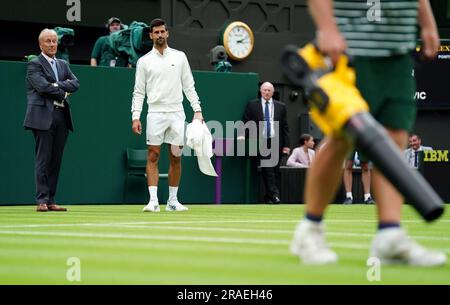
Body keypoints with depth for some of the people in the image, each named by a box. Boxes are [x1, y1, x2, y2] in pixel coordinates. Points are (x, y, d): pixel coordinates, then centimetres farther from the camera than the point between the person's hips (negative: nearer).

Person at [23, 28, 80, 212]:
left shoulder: (63, 65, 21)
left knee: (56, 160, 5)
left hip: (61, 116, 6)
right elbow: (42, 86, -13)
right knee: (43, 159, -7)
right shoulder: (34, 64, 1)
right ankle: (42, 200, -6)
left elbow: (75, 84, 7)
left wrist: (57, 85, -8)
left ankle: (51, 200, 8)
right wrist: (63, 93, -2)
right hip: (43, 116, -6)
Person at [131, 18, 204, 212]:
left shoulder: (179, 57, 10)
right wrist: (136, 116, -6)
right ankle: (153, 201, -8)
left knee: (176, 158, 3)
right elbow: (139, 92, 4)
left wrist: (197, 110, 2)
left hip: (177, 113, 2)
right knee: (153, 156, -7)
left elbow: (189, 86, 11)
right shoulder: (144, 61, 5)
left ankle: (172, 201, 11)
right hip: (155, 114, -2)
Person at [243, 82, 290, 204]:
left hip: (276, 143, 2)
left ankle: (269, 197, 9)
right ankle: (274, 194, -15)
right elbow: (245, 123, 4)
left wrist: (286, 145, 3)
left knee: (275, 170, 3)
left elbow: (285, 127, 9)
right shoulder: (252, 105, 6)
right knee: (267, 170, -11)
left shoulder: (280, 106, 10)